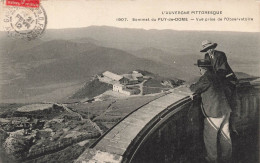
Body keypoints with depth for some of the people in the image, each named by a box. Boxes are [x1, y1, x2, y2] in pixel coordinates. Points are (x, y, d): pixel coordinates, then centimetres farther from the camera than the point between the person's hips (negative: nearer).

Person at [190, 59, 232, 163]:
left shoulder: (206, 78, -15)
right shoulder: (216, 77, 12)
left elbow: (195, 89, -13)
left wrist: (191, 86, 11)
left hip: (214, 113, -8)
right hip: (225, 110, 9)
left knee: (210, 137, 8)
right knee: (225, 136, 17)